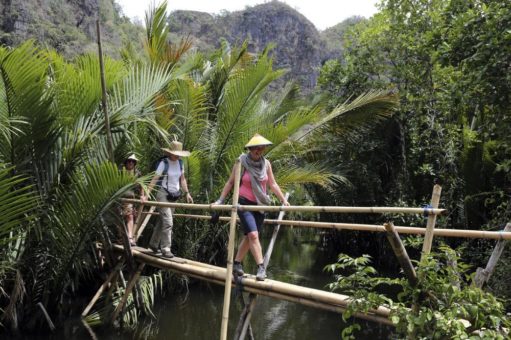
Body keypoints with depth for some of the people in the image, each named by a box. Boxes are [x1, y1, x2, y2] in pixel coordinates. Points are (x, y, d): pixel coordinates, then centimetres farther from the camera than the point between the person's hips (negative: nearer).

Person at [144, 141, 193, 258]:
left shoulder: (179, 163, 6)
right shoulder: (164, 163, -13)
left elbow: (182, 179, 14)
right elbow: (154, 180, -17)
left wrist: (187, 193, 8)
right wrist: (146, 194, -25)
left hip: (174, 196, 7)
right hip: (163, 195, -7)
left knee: (162, 221, 16)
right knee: (168, 222, -13)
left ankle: (153, 244, 30)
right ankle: (165, 249, -7)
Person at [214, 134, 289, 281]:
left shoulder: (266, 163, 1)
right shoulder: (242, 162, -10)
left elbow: (272, 184, 9)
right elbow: (230, 182, -3)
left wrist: (283, 199, 4)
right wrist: (220, 200, -5)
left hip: (260, 205, 5)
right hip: (244, 203, -4)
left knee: (248, 237, 10)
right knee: (253, 235, -17)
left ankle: (237, 264, 24)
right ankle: (261, 267, -15)